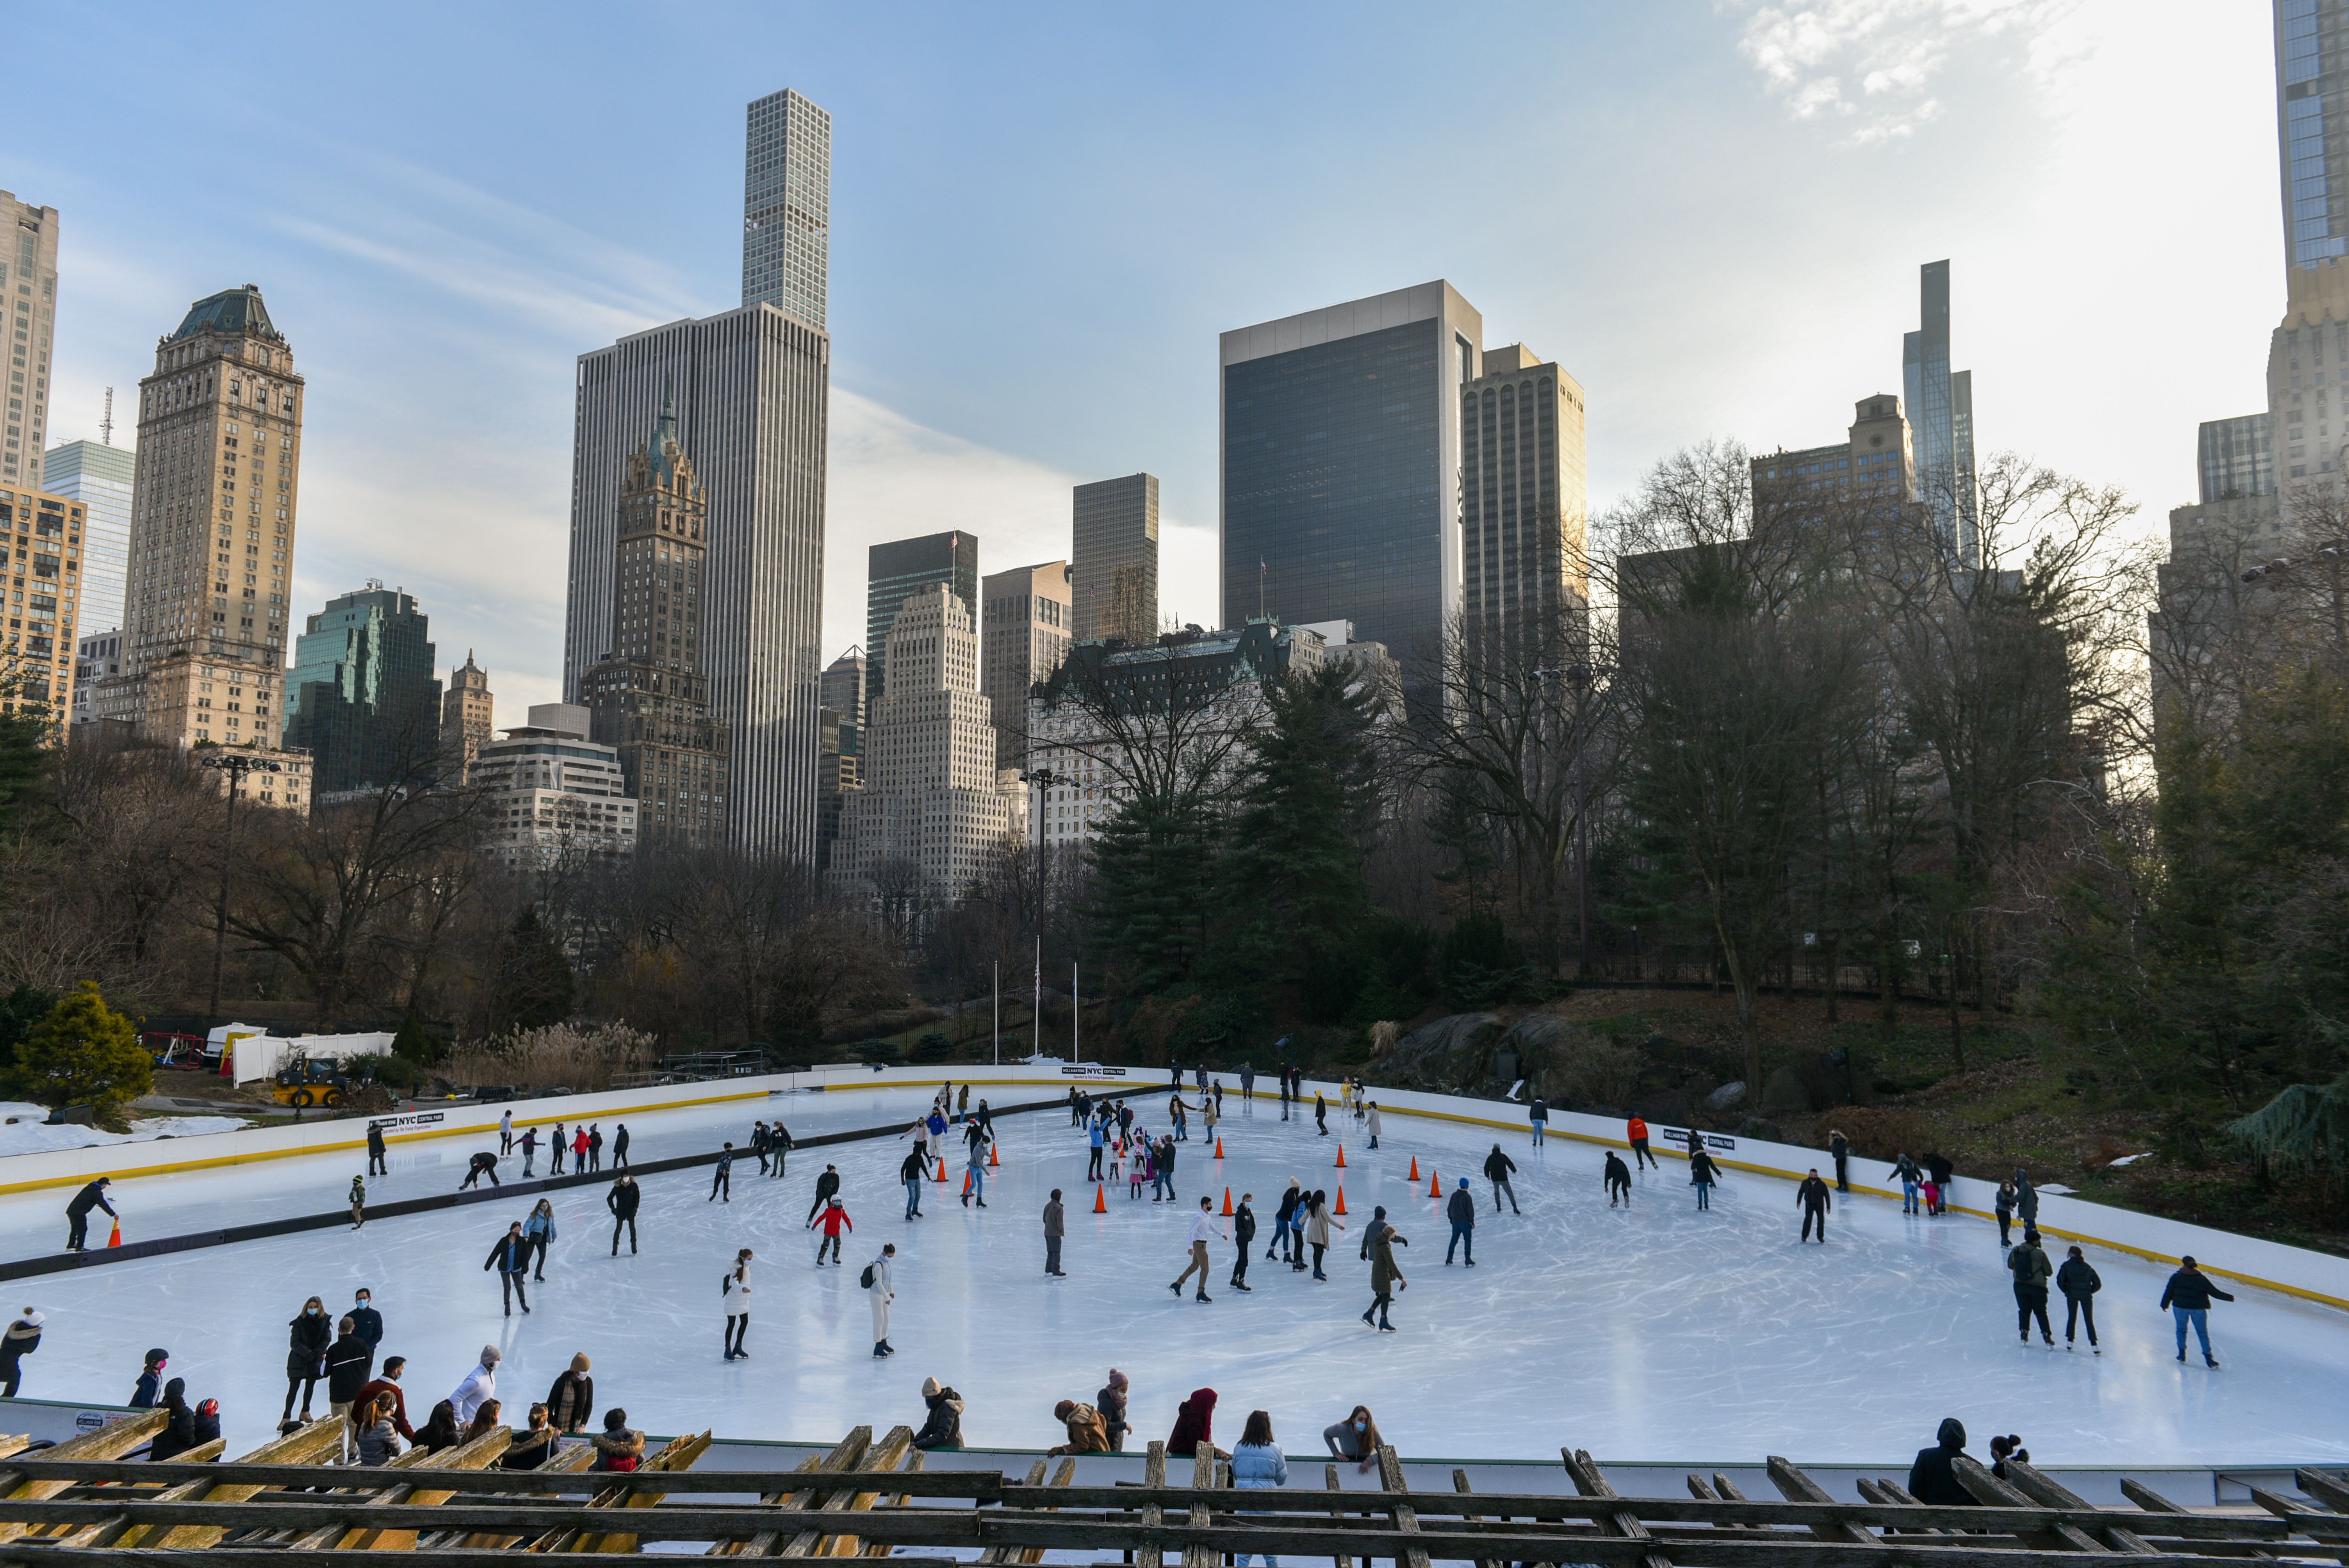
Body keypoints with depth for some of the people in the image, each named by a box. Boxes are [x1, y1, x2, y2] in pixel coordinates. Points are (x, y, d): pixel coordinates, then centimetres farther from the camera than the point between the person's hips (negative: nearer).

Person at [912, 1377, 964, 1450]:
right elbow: (928, 1427, 9)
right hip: (941, 1447, 8)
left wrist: (919, 1445, -32)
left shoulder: (947, 1408, -21)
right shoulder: (936, 1406, 8)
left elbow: (942, 1434, -28)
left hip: (951, 1448, -8)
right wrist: (916, 1441, -9)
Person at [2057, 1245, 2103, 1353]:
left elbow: (2060, 1281, -4)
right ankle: (2094, 1344, -4)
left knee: (2072, 1317, 13)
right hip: (2086, 1295, 1)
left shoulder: (2067, 1265, 5)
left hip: (2072, 1293, -1)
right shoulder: (2088, 1267, 14)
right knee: (2089, 1320, 5)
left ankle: (2070, 1341, 12)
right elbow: (2098, 1284, 10)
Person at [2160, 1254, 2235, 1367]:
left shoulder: (2176, 1277, -1)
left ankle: (2182, 1353, 16)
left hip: (2180, 1307, 0)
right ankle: (2208, 1357, 6)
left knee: (2181, 1329, 17)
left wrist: (2165, 1305, 8)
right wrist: (2229, 1298, 10)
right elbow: (2215, 1292, -1)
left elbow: (2169, 1292, -1)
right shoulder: (2202, 1279, -1)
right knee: (2203, 1333, 8)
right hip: (2198, 1309, 0)